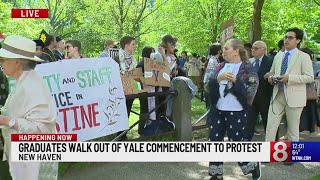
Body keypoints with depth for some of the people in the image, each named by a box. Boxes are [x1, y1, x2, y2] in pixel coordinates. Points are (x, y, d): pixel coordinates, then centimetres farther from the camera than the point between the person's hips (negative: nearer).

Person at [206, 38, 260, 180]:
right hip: (217, 111, 6)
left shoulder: (247, 68, -6)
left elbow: (251, 92, -12)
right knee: (214, 142, 8)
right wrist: (218, 79, -13)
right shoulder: (220, 66, 10)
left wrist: (236, 80, -22)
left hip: (236, 113, -5)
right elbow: (209, 85, 5)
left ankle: (254, 166, 31)